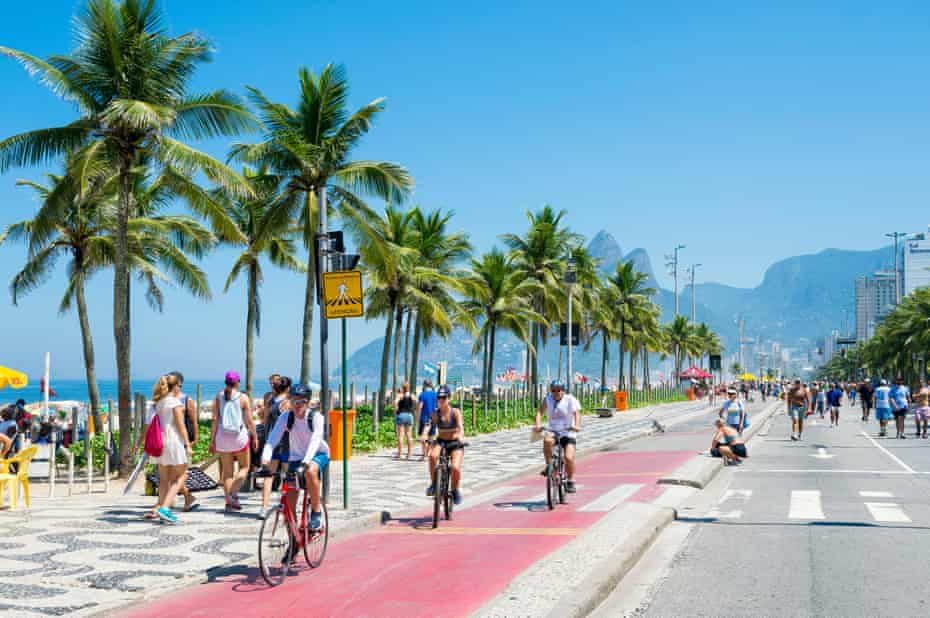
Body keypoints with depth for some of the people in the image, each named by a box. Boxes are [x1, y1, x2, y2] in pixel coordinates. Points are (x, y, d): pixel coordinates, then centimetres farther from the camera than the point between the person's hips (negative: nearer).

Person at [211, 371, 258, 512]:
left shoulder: (219, 397, 3)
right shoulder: (243, 398, -4)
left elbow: (215, 420, 0)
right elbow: (249, 421, -3)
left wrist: (212, 440, 3)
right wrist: (255, 437, 7)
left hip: (222, 437, 3)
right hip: (239, 436, -3)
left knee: (227, 471, 9)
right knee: (244, 467, 12)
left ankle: (228, 502, 7)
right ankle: (233, 493, -9)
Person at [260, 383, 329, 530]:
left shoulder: (316, 417, -20)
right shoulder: (286, 416, -13)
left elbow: (315, 439, -34)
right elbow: (273, 437, -24)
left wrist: (306, 460, -49)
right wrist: (266, 456, -42)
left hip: (318, 454, -3)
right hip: (296, 457, 3)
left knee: (310, 472, -37)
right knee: (290, 500, -5)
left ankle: (316, 512, -19)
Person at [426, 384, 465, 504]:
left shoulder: (455, 412, -12)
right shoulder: (436, 413, -5)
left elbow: (460, 426, -26)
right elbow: (431, 426, -14)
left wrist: (461, 437, -45)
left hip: (455, 443, -2)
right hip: (440, 442, 2)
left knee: (455, 468, -22)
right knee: (432, 456, -32)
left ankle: (455, 490, 6)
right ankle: (433, 484, -14)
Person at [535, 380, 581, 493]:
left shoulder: (570, 400, -5)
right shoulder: (548, 399, 2)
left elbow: (576, 413, -19)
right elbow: (540, 411, -9)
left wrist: (577, 426, -38)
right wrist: (538, 425, -28)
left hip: (568, 433, -2)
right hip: (553, 432, 2)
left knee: (569, 458, -19)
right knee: (547, 441, -34)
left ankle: (571, 482, 3)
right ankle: (548, 465, -14)